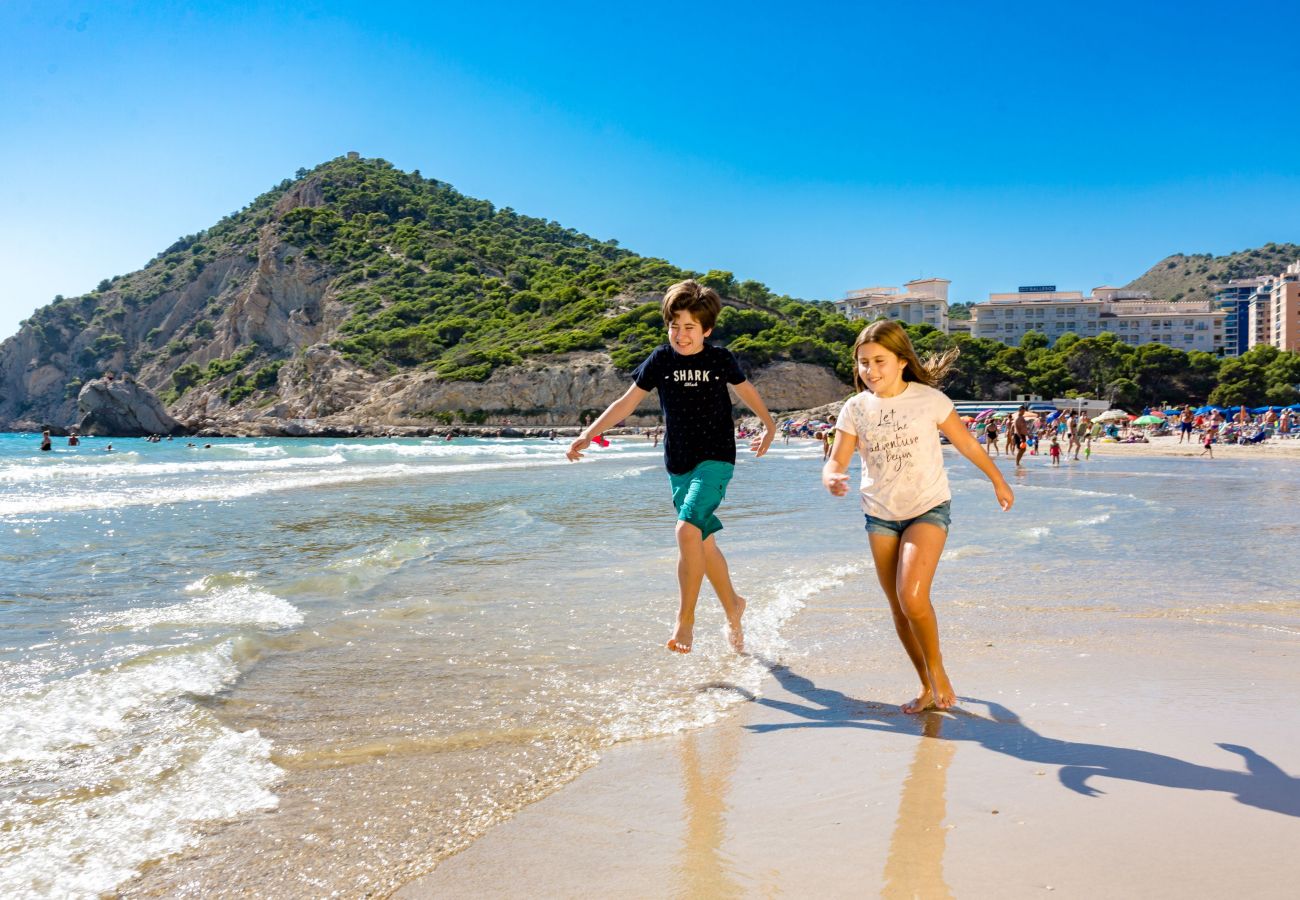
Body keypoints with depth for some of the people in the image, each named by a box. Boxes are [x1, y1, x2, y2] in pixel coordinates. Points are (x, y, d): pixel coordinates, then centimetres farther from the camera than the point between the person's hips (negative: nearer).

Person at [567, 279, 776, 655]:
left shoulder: (721, 359, -4)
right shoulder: (661, 359, -1)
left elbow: (745, 390, 16)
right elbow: (628, 401, 3)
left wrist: (769, 425, 15)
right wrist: (588, 434, -2)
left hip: (716, 459, -4)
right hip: (679, 465, 4)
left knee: (688, 529, -24)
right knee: (704, 543, 13)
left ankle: (685, 620, -14)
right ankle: (733, 606, 36)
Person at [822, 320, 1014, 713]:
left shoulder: (929, 399, -8)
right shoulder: (855, 408, -2)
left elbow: (966, 443, 3)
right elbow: (837, 460, -5)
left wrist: (998, 482, 14)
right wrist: (831, 479, -30)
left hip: (928, 508, -4)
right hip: (880, 515, 4)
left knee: (912, 596, -22)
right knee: (898, 608, 7)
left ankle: (937, 668, 4)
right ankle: (928, 687, 22)